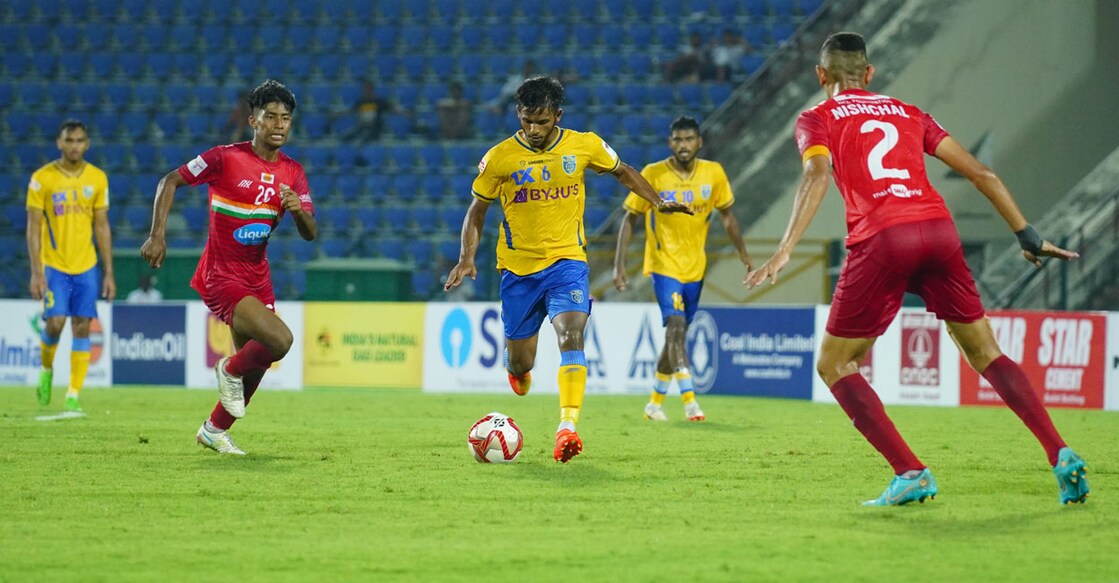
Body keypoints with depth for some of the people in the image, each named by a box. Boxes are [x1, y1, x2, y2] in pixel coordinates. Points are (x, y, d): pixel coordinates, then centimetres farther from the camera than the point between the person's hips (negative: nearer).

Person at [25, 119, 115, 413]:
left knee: (81, 327, -2)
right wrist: (36, 272, -11)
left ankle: (73, 396, 2)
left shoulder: (97, 178, 4)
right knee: (55, 322, -13)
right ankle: (46, 369, 18)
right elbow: (33, 227, -4)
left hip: (86, 267, 3)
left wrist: (109, 272, 5)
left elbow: (102, 227, 9)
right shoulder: (42, 179, -5)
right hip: (54, 266, -3)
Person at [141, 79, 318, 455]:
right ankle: (231, 370, 6)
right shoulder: (226, 158, -12)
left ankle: (214, 431, 37)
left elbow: (310, 234, 0)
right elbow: (170, 181, -3)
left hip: (257, 277, 7)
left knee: (255, 365, 14)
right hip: (221, 277, -7)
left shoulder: (292, 173, 3)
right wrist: (158, 234, -12)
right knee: (280, 340, -25)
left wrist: (298, 210, -23)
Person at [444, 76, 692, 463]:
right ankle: (517, 365, 45)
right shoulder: (500, 158, -8)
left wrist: (658, 202, 5)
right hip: (518, 267, 0)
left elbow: (621, 171, 16)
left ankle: (568, 426, -31)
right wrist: (467, 257, -10)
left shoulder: (584, 146, -3)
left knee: (571, 336, -25)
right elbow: (477, 209, 4)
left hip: (567, 260, 0)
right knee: (520, 364, 6)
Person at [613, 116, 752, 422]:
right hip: (663, 264, -4)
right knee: (676, 326, -22)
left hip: (695, 268, 4)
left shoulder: (713, 173, -2)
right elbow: (629, 219, -5)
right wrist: (619, 265, -11)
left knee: (676, 336, 12)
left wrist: (743, 254, 12)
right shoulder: (653, 175, -11)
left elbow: (727, 214, 12)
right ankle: (689, 400, -26)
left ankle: (655, 402, 27)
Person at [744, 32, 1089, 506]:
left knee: (834, 365, 9)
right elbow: (980, 173, 19)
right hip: (939, 230, 4)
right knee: (986, 354, 16)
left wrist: (786, 249, -18)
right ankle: (1060, 455, 1)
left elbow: (817, 175, -8)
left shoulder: (817, 119, 14)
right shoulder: (909, 114, 26)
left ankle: (910, 473, -4)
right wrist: (1027, 236, 23)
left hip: (880, 240, -4)